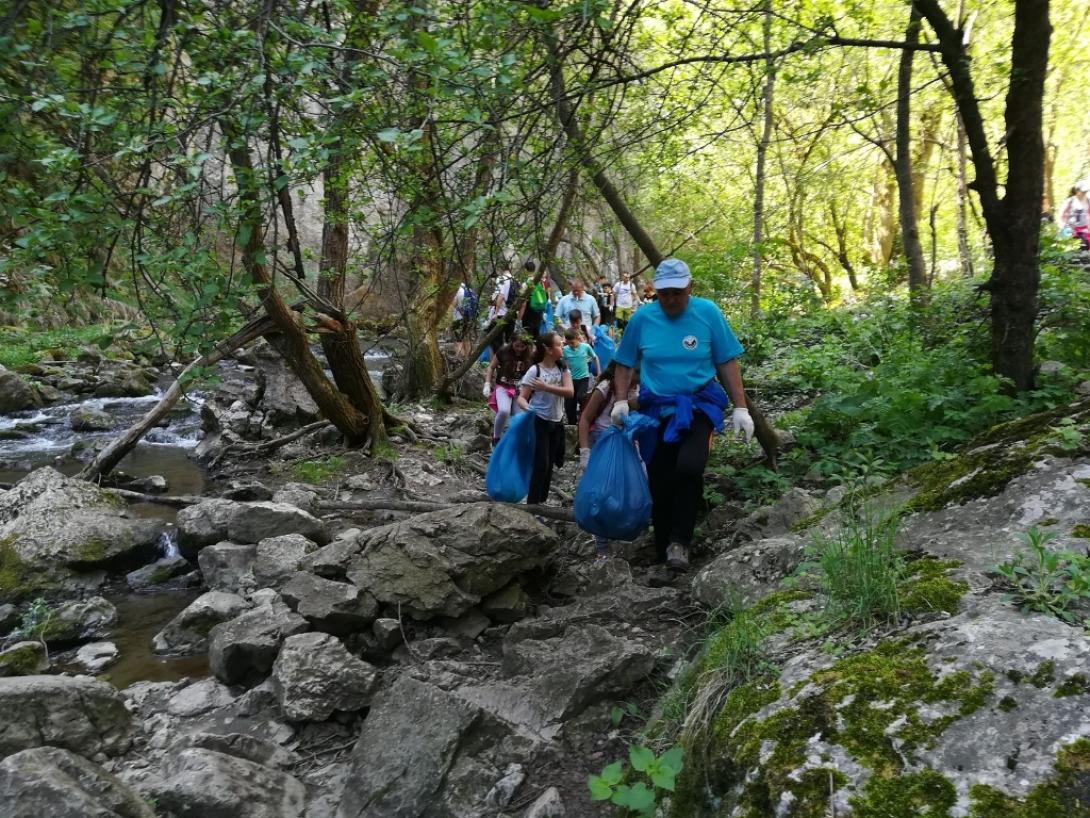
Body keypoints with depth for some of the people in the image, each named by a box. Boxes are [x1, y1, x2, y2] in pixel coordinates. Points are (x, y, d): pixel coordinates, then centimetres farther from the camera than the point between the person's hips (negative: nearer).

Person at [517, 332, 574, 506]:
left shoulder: (563, 368, 0)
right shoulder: (534, 371, -13)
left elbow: (570, 392, -14)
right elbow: (522, 397, -13)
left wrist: (545, 387, -23)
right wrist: (528, 408, -35)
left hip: (557, 421, 5)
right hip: (539, 421, -5)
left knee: (550, 463, 13)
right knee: (541, 463, -9)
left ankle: (542, 499, 25)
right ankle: (532, 502, 1)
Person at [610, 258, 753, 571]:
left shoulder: (707, 312, -4)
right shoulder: (642, 318, 0)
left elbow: (727, 362, -1)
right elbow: (625, 364, 10)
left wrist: (741, 407, -5)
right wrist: (621, 400, -3)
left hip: (699, 406, -2)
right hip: (656, 409, 2)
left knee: (689, 467, -27)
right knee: (660, 485, 3)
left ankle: (680, 541, -10)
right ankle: (663, 555, 19)